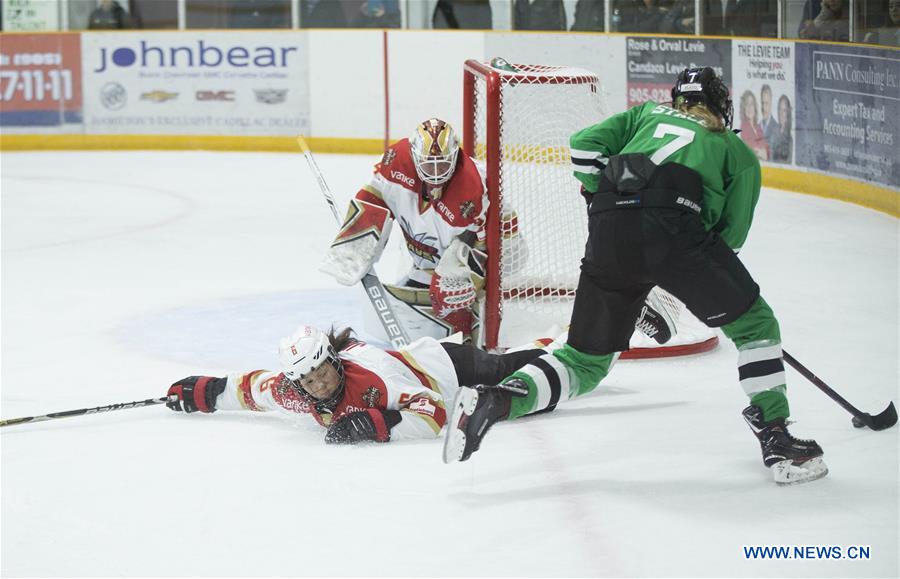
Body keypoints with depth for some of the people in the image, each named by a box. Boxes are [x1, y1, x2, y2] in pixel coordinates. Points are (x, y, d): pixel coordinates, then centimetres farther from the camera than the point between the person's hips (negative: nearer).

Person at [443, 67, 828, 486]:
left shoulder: (650, 114, 34)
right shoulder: (739, 152, 26)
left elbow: (585, 144, 19)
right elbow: (730, 235, 18)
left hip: (609, 232, 4)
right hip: (673, 223, -3)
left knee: (586, 359, 17)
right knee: (754, 323, 15)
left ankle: (495, 401, -3)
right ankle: (778, 442, 7)